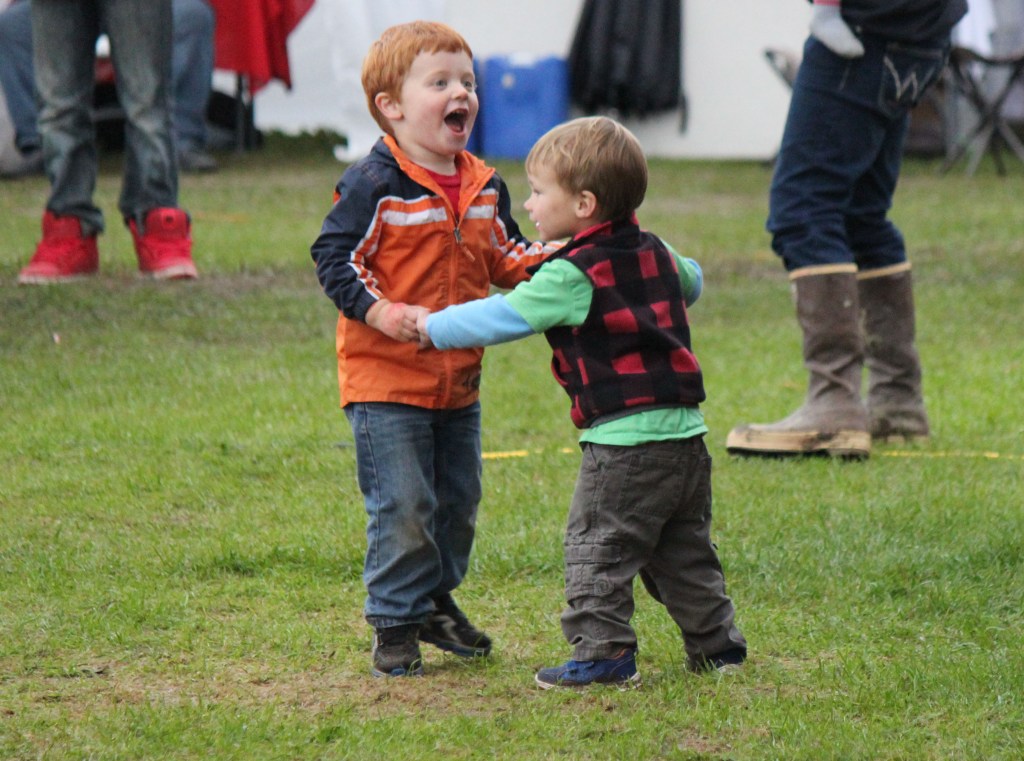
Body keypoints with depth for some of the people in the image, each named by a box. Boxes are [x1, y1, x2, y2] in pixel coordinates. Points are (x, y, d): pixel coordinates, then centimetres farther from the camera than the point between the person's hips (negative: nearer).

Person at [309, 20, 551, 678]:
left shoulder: (483, 185, 8)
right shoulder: (375, 185, -14)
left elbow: (502, 255, 18)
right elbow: (335, 256, -15)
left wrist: (545, 260, -2)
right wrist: (384, 313, -27)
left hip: (458, 381, 7)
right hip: (387, 380, -7)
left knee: (458, 500, 15)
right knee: (402, 506, -8)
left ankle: (436, 600, 34)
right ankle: (396, 624, 4)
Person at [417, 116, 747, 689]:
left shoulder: (575, 276, -12)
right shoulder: (655, 252, 11)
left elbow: (504, 317, -11)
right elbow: (691, 283, 32)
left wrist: (434, 327, 0)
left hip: (625, 442, -8)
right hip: (687, 434, 8)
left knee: (599, 548, 0)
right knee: (683, 550, 18)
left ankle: (605, 651, -2)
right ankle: (716, 642, 22)